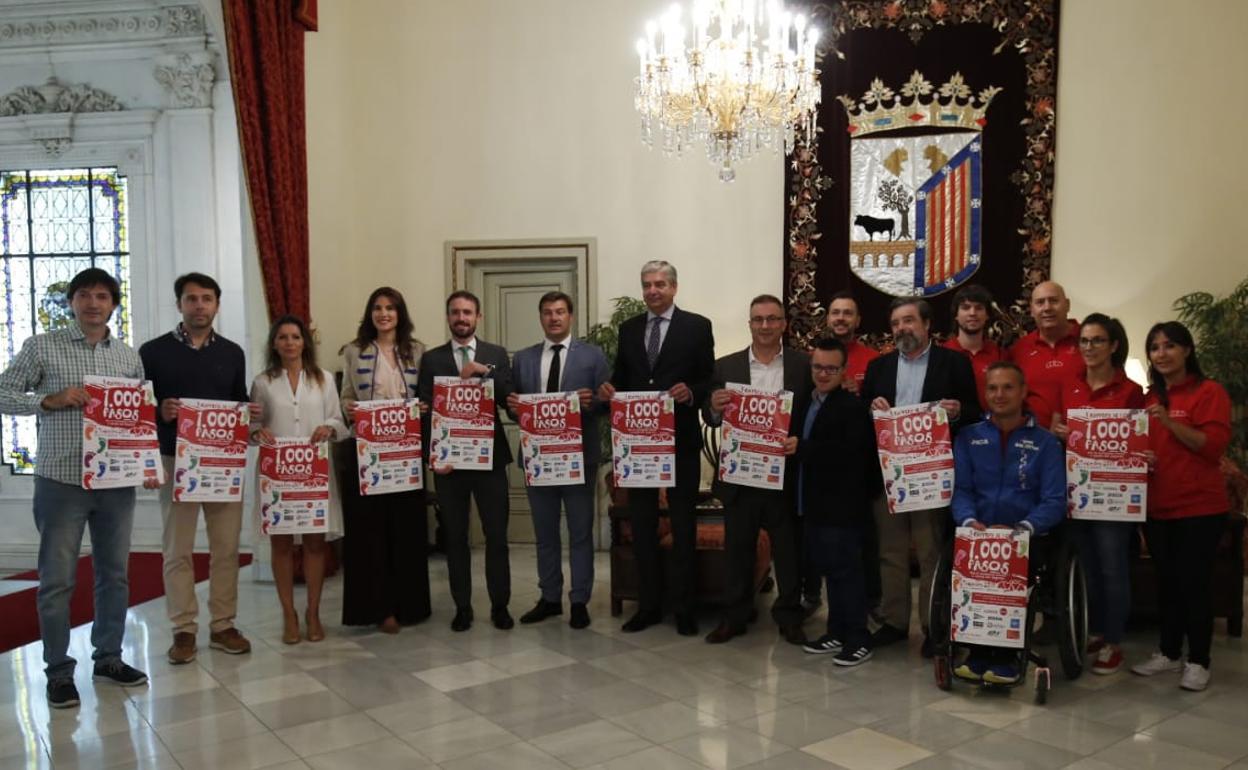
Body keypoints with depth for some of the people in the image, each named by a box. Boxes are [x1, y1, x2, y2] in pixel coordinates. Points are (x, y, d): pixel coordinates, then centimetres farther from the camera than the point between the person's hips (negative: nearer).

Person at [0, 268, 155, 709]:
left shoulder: (129, 356, 9)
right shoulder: (41, 347, -1)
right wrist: (51, 399, -16)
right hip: (62, 481, -3)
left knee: (114, 573, 11)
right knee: (57, 579, 2)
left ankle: (108, 658, 25)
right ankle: (59, 671, 15)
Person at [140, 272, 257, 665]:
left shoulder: (232, 353, 9)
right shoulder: (154, 351, 0)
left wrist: (250, 413, -7)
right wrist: (159, 412, -20)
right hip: (176, 461, -2)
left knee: (226, 546, 6)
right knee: (177, 549, 3)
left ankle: (223, 625, 16)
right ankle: (184, 629, 11)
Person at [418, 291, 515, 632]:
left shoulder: (496, 355, 7)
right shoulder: (431, 358, 6)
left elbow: (510, 400, -1)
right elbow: (425, 409, 1)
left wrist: (485, 372, -15)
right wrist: (432, 454, -8)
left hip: (490, 457, 0)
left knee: (496, 535, 3)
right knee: (455, 537, 6)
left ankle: (500, 605, 15)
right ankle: (462, 606, 17)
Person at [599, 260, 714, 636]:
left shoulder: (697, 326, -2)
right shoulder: (628, 328, 10)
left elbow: (709, 380, -5)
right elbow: (621, 378, 11)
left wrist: (691, 392, -25)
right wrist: (609, 389, -11)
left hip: (680, 440, -4)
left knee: (683, 525, 7)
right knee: (642, 525, 10)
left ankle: (684, 608, 17)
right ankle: (648, 605, 21)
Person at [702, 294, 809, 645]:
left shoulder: (804, 364, 1)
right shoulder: (726, 366, 5)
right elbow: (711, 419, 6)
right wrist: (715, 408, -16)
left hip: (786, 473, -1)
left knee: (789, 549, 9)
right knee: (737, 548, 10)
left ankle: (789, 616, 22)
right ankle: (734, 616, 21)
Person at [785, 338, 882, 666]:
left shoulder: (854, 407, -13)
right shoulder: (804, 402, 13)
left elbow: (851, 451, -25)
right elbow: (793, 441, 17)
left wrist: (801, 448, -25)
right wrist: (787, 446, -5)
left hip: (842, 507, -8)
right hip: (814, 504, 8)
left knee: (846, 571, -1)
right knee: (830, 571, 16)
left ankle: (858, 640, 10)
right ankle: (837, 633, 27)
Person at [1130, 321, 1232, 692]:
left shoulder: (1210, 392, -6)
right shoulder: (1149, 397, 13)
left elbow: (1214, 445, -16)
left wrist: (1169, 422, -24)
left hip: (1199, 507, -6)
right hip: (1157, 506, 6)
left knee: (1194, 582, -2)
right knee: (1166, 581, 12)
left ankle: (1198, 661, 8)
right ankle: (1169, 652, 23)